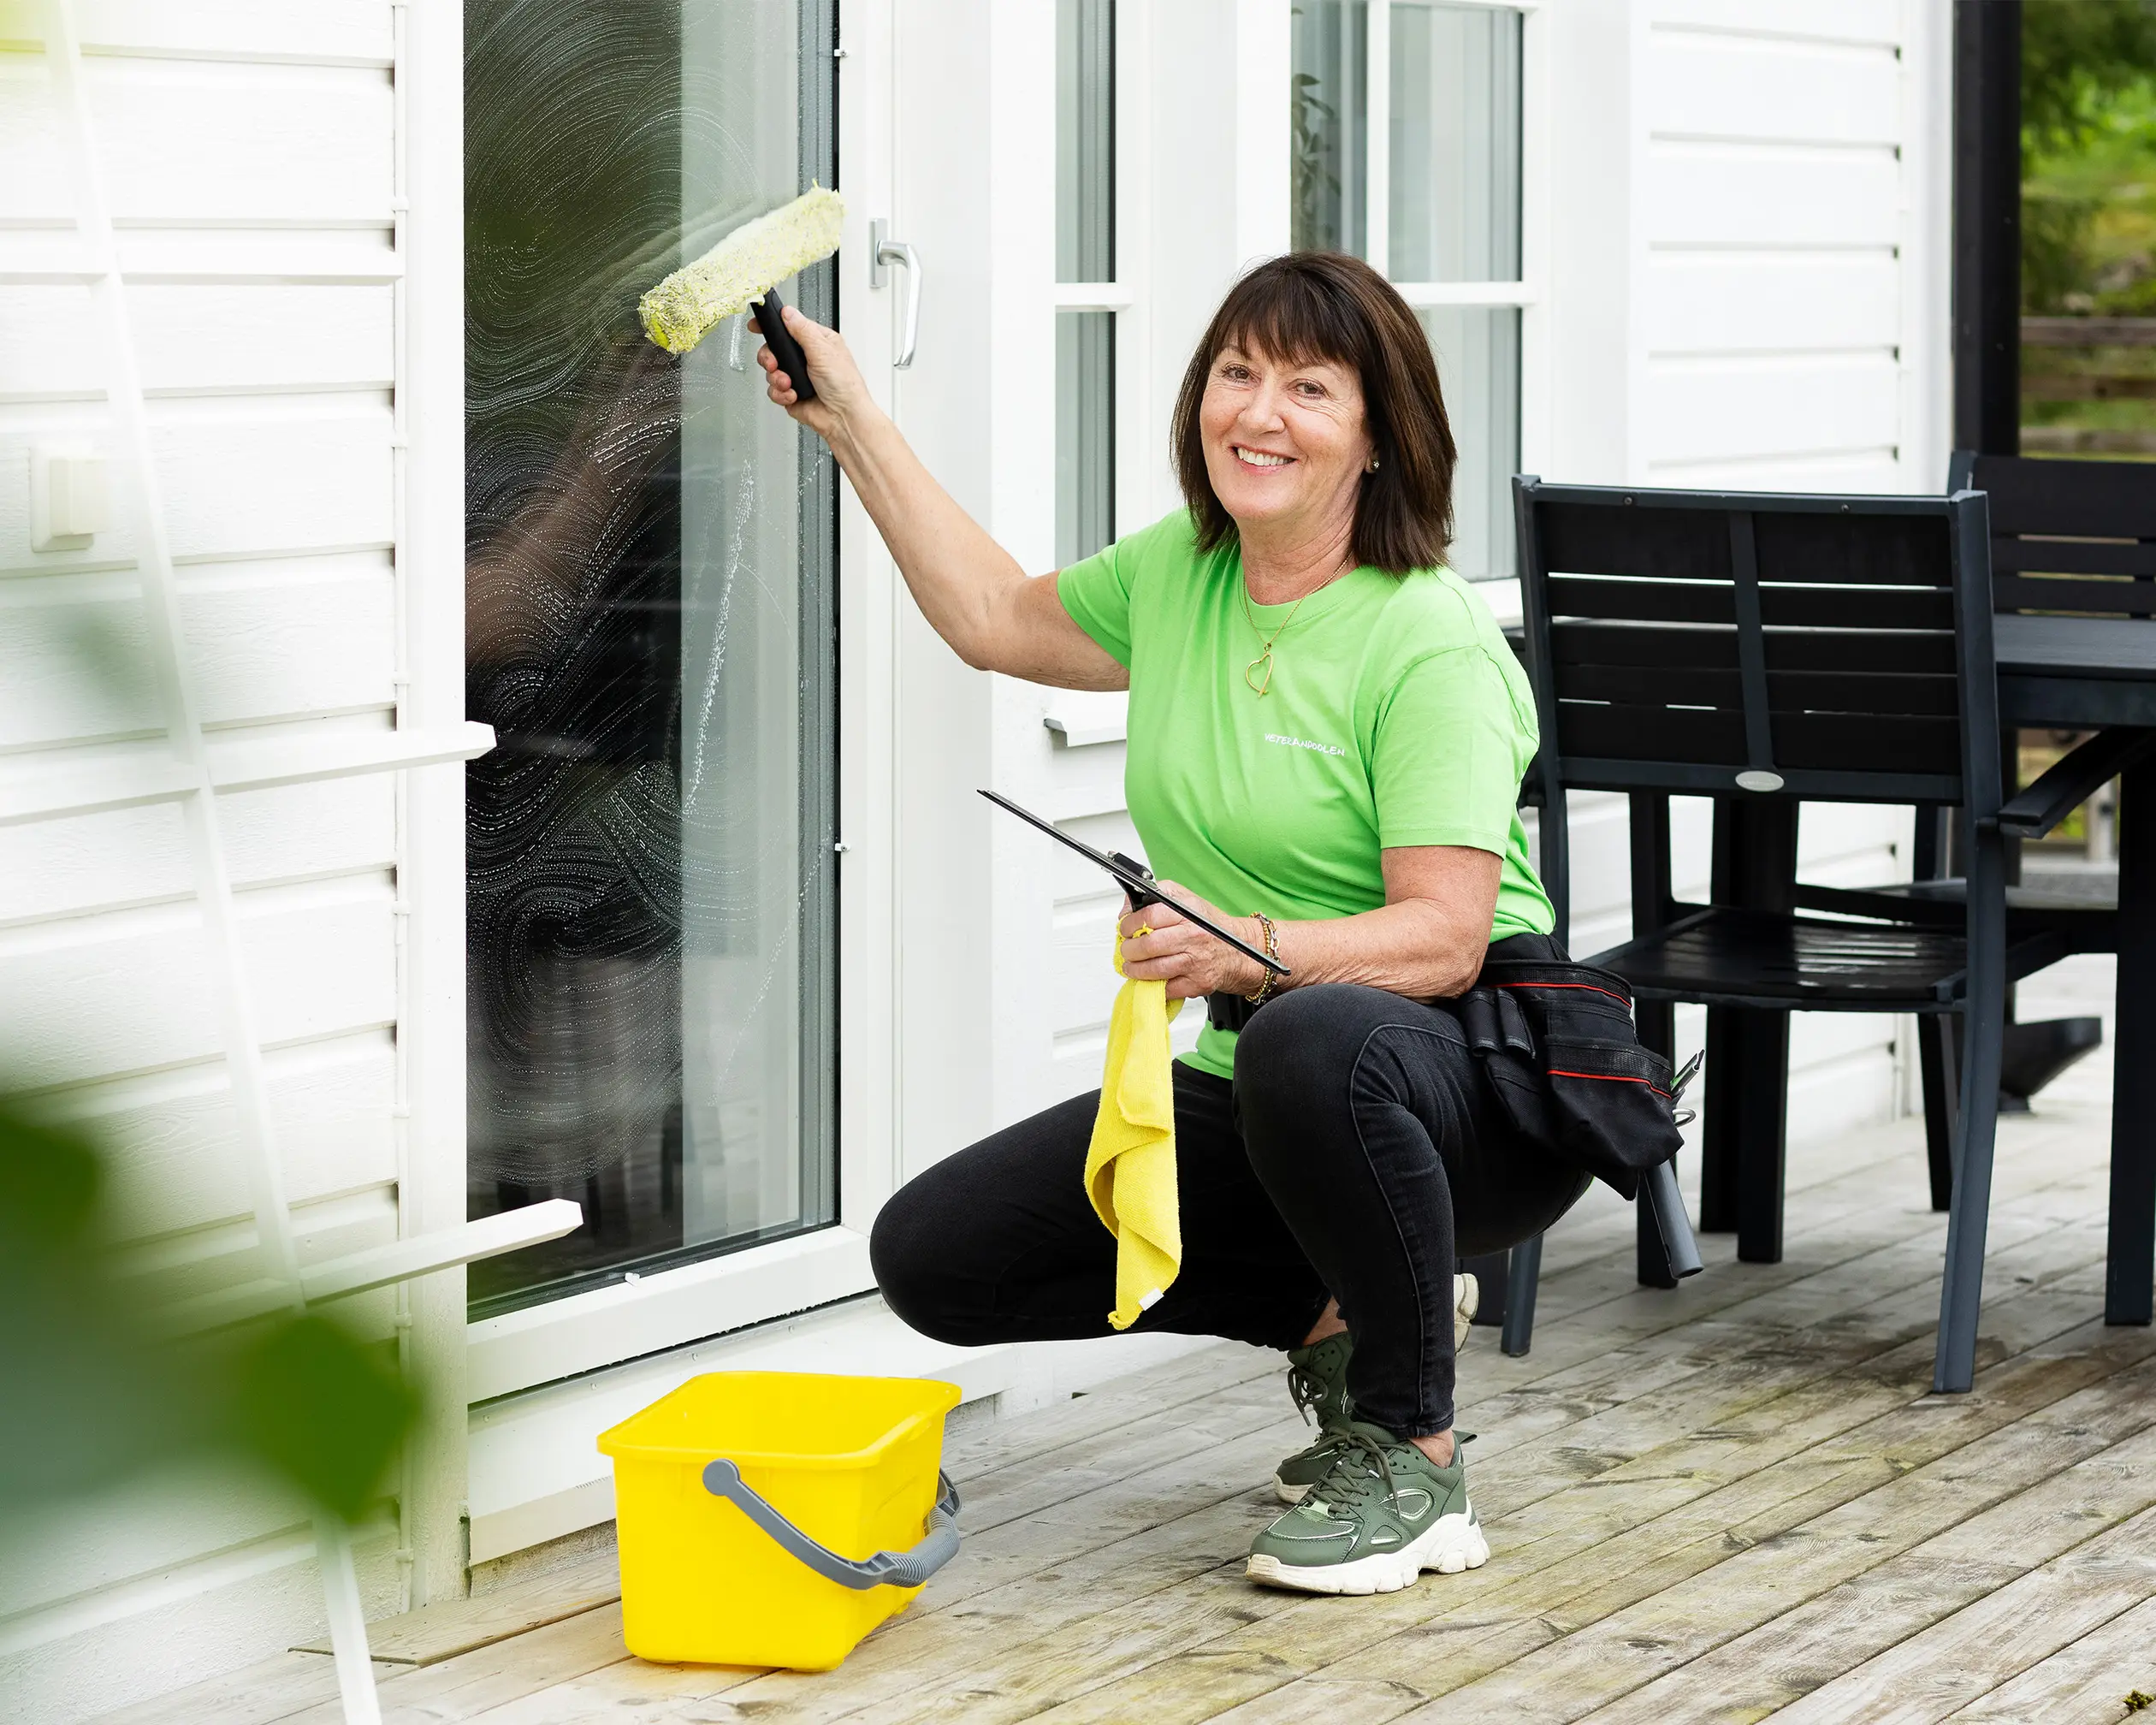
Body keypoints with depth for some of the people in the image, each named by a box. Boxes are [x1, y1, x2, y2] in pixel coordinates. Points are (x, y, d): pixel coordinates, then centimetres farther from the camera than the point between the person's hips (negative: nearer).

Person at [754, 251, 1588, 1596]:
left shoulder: (1431, 643, -18)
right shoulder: (1177, 577, 5)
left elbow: (1443, 937, -25)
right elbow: (995, 616, 23)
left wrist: (1248, 953, -41)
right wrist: (854, 423, 21)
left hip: (1472, 1076, -7)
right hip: (1258, 1093, 8)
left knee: (1316, 1041, -43)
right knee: (935, 1255, -5)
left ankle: (1417, 1465, -22)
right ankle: (1332, 1315, 9)